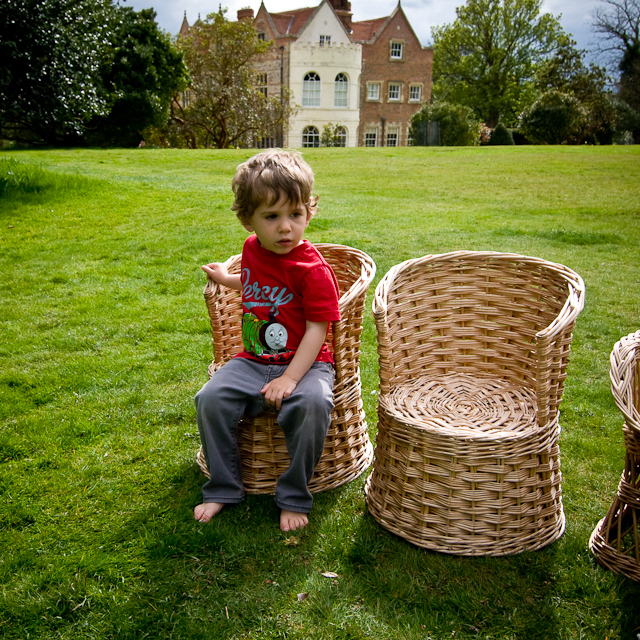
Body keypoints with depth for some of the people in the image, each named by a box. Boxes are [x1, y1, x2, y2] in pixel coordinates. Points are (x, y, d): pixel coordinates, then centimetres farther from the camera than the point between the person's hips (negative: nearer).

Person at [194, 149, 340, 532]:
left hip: (305, 362, -5)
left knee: (311, 403, -35)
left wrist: (289, 379, -25)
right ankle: (224, 489, 2)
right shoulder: (252, 248, 5)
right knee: (211, 398, -17)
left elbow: (317, 329, -17)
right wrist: (225, 278, 26)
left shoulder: (312, 268, -15)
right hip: (254, 360, 6)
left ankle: (294, 498, -14)